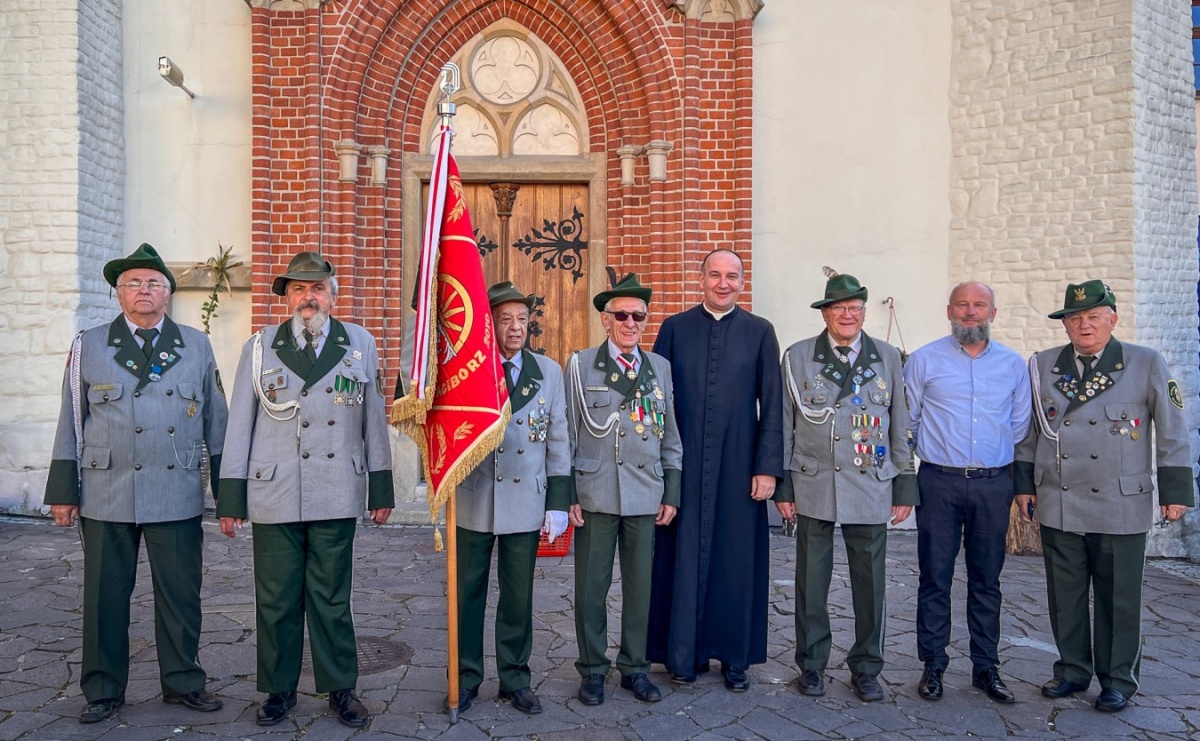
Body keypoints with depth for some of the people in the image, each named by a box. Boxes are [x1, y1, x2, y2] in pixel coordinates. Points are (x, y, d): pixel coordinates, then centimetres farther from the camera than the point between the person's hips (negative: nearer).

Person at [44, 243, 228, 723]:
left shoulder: (196, 346, 9)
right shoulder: (88, 346, 7)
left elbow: (215, 421, 9)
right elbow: (71, 422, 6)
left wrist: (226, 489, 5)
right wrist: (63, 491, 2)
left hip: (178, 496, 1)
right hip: (106, 496, 0)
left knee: (181, 595, 7)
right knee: (105, 596, 8)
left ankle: (183, 682, 23)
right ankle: (103, 691, 24)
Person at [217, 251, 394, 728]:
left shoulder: (360, 343, 6)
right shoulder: (260, 347, 6)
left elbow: (374, 420, 6)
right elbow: (239, 425, 5)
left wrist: (381, 490, 4)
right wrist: (231, 499, 2)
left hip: (336, 498, 0)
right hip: (273, 496, 1)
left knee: (332, 598, 8)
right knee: (276, 599, 8)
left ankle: (340, 688, 22)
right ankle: (279, 689, 25)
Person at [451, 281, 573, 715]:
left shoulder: (549, 372, 4)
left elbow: (558, 442, 4)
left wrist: (558, 503, 0)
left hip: (526, 503, 1)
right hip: (473, 501, 0)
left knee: (518, 597, 10)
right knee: (467, 594, 10)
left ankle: (514, 679, 26)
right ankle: (466, 677, 26)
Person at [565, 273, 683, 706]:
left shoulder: (660, 367, 10)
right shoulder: (581, 365, 1)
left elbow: (670, 436, 12)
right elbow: (567, 433, 0)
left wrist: (672, 493, 8)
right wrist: (566, 495, -4)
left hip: (646, 495, 3)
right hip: (595, 494, -2)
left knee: (640, 585, 10)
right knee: (591, 586, 5)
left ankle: (634, 667, 26)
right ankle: (593, 669, 22)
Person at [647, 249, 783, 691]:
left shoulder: (760, 332, 4)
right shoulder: (675, 328, 4)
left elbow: (771, 406, 2)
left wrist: (768, 467, -4)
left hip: (738, 467, 0)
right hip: (684, 467, 0)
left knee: (737, 559, 7)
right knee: (685, 557, 6)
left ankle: (735, 657, 23)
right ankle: (684, 654, 21)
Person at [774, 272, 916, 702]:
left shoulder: (887, 358, 6)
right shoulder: (797, 357, 3)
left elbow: (900, 427, 8)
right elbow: (784, 426, 3)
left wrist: (905, 487, 5)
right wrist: (782, 485, 0)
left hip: (871, 489, 1)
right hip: (813, 487, -1)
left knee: (870, 584, 7)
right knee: (811, 582, 7)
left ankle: (866, 668, 25)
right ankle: (811, 665, 24)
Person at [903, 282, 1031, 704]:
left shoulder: (1013, 365, 8)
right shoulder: (924, 361, 0)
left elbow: (1020, 425, 16)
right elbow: (906, 420, 5)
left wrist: (999, 457, 15)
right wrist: (935, 449, 9)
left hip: (994, 484, 2)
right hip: (940, 483, -2)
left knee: (987, 581, 10)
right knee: (935, 578, 2)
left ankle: (986, 668, 21)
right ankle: (933, 665, 14)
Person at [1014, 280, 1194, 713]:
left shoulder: (1148, 365, 1)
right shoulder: (1041, 367, 7)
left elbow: (1173, 432, 2)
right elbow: (1028, 432, 11)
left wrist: (1175, 491, -1)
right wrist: (1024, 484, 9)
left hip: (1121, 506, -2)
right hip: (1057, 505, 2)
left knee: (1119, 598, 7)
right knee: (1065, 595, 10)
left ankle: (1118, 679, 22)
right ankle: (1073, 670, 25)